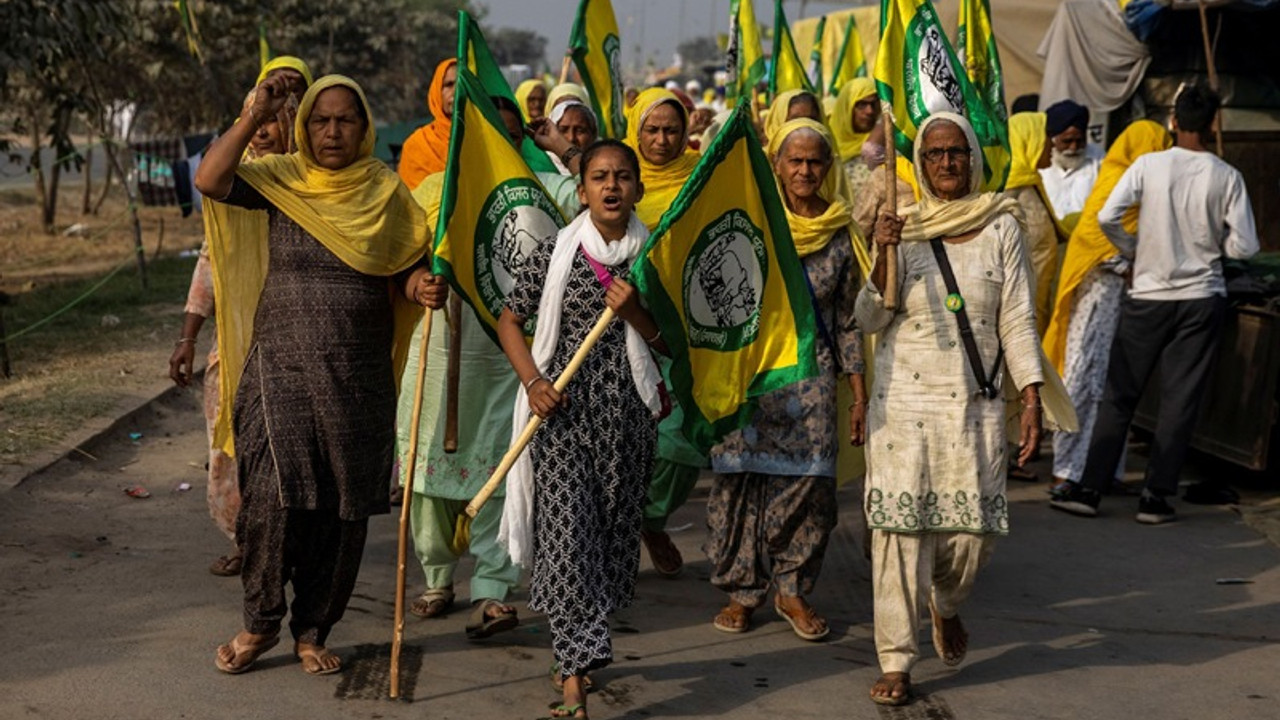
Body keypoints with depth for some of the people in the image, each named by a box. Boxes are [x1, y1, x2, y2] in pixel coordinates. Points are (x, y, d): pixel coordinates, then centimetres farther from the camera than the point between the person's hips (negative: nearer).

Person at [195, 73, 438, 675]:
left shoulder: (386, 192, 7)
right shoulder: (281, 180, 3)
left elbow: (407, 271, 10)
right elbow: (209, 179, -13)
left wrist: (422, 286, -12)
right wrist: (254, 117, -13)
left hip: (359, 376, 2)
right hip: (280, 367, -1)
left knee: (343, 509, 6)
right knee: (274, 494, -12)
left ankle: (312, 631, 23)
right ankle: (261, 622, 10)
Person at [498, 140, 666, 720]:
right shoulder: (557, 253, 0)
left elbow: (669, 345, 7)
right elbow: (509, 320, 6)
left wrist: (634, 313, -11)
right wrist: (533, 381, -7)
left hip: (628, 414, 3)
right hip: (564, 411, -2)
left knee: (614, 533, 9)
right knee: (566, 533, -11)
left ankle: (577, 649, 30)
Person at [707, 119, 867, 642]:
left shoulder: (840, 234, 7)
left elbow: (847, 320, 10)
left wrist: (859, 397, 8)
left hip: (810, 372, 1)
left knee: (810, 478, -4)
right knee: (744, 476, -1)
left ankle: (793, 589, 12)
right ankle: (742, 588, 14)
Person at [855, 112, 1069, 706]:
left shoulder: (1001, 227, 3)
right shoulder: (902, 229, 3)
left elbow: (1017, 320, 3)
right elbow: (870, 320, -1)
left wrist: (1032, 400, -4)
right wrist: (883, 256, -17)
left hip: (976, 402, 1)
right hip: (905, 400, -1)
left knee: (975, 529, 1)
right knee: (901, 526, -4)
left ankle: (946, 605, 35)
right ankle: (896, 661, 5)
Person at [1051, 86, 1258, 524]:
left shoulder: (1148, 166, -6)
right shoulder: (1227, 177, -5)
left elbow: (1107, 217, -13)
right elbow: (1245, 246, -6)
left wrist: (1134, 251, 5)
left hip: (1148, 296, 0)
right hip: (1202, 298, 0)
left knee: (1120, 394, 7)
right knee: (1181, 400, 5)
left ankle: (1090, 490, 6)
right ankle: (1156, 497, 6)